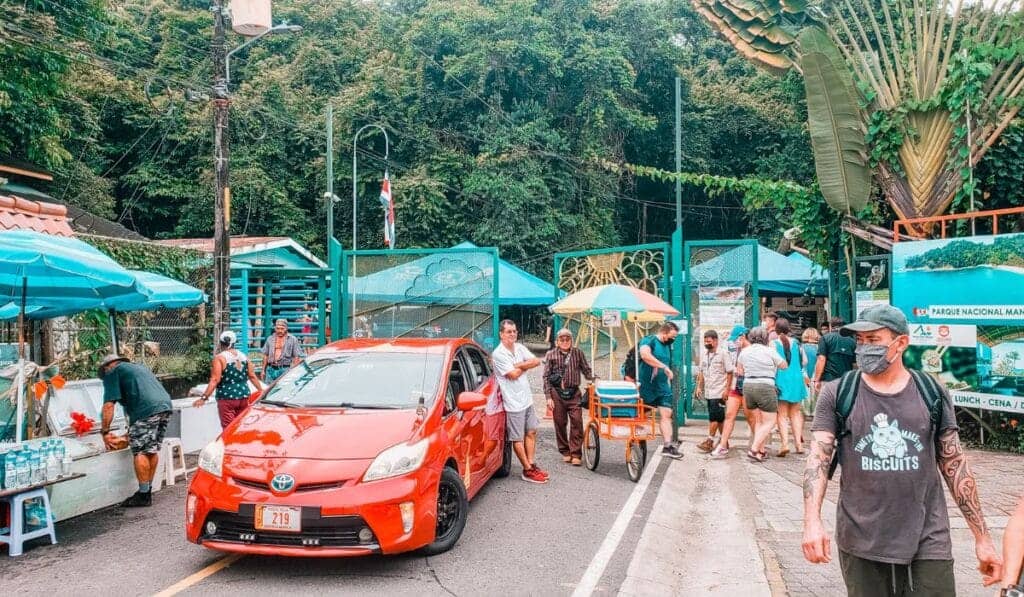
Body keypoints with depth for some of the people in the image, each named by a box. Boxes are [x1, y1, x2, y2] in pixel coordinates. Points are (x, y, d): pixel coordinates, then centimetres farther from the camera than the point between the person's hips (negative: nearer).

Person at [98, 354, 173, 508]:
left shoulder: (112, 373, 11)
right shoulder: (139, 367, 34)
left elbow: (108, 405, 2)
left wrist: (104, 432, 9)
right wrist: (133, 430, 42)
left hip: (147, 409, -8)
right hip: (165, 405, 8)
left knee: (140, 451, 0)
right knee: (152, 450, 15)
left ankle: (144, 495, 4)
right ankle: (148, 490, 22)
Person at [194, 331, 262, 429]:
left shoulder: (220, 358, -8)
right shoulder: (243, 356, 8)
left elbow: (215, 380, -15)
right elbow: (252, 376, 9)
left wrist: (204, 398, -15)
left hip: (226, 398, -5)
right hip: (243, 396, 5)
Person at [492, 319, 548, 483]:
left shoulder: (519, 348, 7)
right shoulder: (498, 354, -15)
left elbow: (536, 361, -3)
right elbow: (513, 374, -19)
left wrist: (518, 365, -14)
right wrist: (525, 367, -3)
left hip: (527, 399, 8)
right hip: (513, 402, -8)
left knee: (531, 432, 13)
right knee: (518, 438, 2)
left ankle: (532, 464, 22)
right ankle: (528, 470, 9)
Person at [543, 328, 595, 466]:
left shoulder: (578, 353, 9)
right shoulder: (551, 355, 3)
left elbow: (586, 370, 12)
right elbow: (546, 377, 2)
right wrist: (549, 397, -4)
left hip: (574, 393, 1)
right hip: (558, 393, -1)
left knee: (577, 422, -8)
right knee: (560, 423, 5)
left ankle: (576, 454, -1)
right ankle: (565, 452, 20)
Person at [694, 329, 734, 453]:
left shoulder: (724, 353, -9)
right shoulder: (704, 354, 12)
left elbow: (730, 372, -10)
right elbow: (702, 371, 19)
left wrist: (727, 389, -15)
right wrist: (699, 386, 13)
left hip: (719, 392, -7)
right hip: (708, 391, 7)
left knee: (714, 417, -7)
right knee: (719, 417, 12)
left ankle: (709, 442, -3)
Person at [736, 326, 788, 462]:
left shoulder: (744, 351, 7)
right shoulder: (770, 351, -7)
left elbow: (739, 371, 16)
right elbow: (784, 366, 5)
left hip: (748, 386, 6)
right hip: (765, 387, -6)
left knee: (758, 420, 17)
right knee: (769, 422, 1)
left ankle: (761, 450, 14)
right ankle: (754, 450, -9)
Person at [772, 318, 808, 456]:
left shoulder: (774, 343, -6)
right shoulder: (796, 343, 5)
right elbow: (804, 361, 9)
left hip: (781, 379, -4)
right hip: (796, 379, 4)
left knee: (782, 414, -1)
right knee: (795, 413, 15)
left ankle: (785, 443, -14)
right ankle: (799, 443, 13)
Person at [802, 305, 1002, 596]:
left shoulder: (933, 394, 2)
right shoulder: (837, 395, -3)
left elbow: (955, 466, 7)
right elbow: (818, 458, -8)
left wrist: (982, 537, 6)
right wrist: (812, 521, -22)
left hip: (927, 543, 1)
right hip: (860, 543, 0)